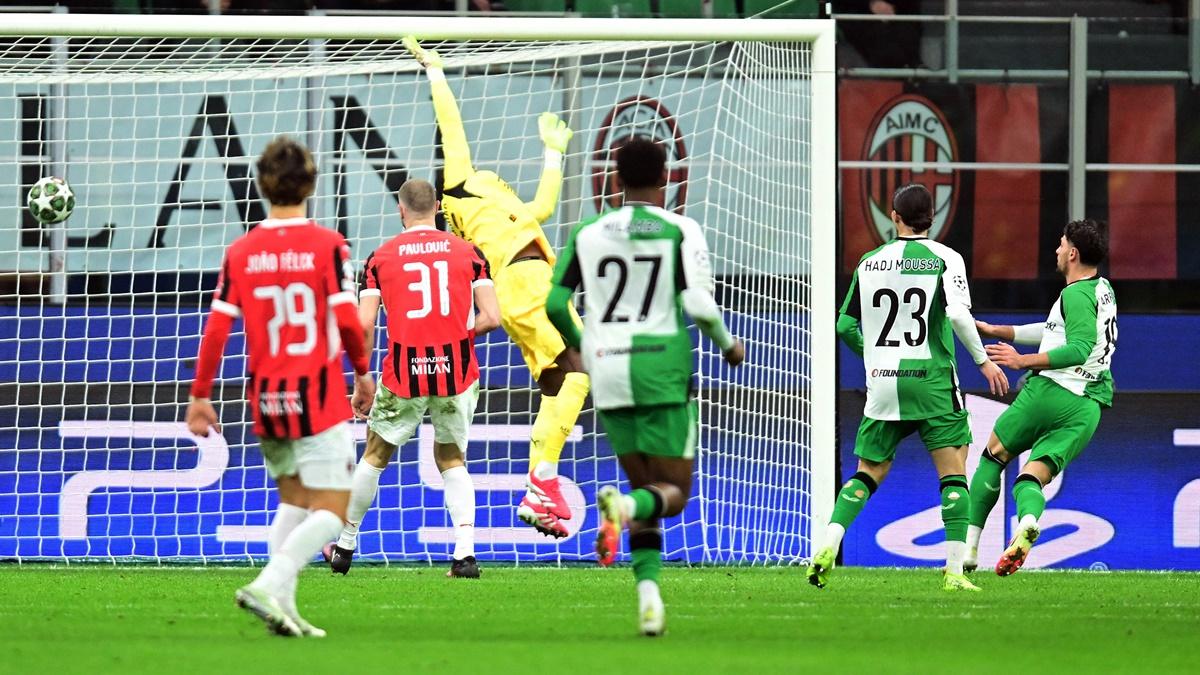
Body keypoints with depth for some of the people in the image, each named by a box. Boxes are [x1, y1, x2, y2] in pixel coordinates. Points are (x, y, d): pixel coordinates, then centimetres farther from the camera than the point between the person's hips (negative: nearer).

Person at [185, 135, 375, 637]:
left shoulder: (240, 252, 1)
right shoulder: (328, 246, -9)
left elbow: (217, 329, -1)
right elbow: (346, 319, -12)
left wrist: (199, 396, 6)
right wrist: (362, 371, 6)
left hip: (266, 398, 5)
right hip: (320, 397, -5)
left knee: (293, 501, 20)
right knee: (330, 513, -2)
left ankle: (283, 607, 7)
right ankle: (269, 585, -23)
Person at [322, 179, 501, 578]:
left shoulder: (381, 257, 3)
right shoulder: (468, 252, 4)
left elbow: (364, 324, -4)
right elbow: (491, 317, -3)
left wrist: (361, 385, 3)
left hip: (404, 374, -1)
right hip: (457, 372, 1)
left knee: (375, 456, 17)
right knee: (452, 460, 16)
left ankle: (344, 548, 27)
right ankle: (465, 554, 1)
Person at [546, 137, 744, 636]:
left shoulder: (588, 234, 6)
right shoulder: (681, 231, -3)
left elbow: (555, 301, 2)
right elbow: (699, 304, -12)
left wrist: (580, 344, 22)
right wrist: (729, 345, 7)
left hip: (609, 371, 3)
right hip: (663, 370, -3)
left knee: (645, 488, 16)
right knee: (673, 493, 4)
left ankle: (648, 590, -3)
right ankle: (621, 505, -31)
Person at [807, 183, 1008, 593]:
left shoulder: (870, 263, 8)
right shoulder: (944, 259, -4)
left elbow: (846, 325, 11)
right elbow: (957, 313, -17)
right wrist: (983, 360, -7)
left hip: (882, 385, 3)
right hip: (932, 380, -3)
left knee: (869, 473, 13)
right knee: (953, 474, 1)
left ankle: (829, 546, -6)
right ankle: (955, 571, -8)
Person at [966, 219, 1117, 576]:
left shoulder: (1076, 295, -9)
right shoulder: (1103, 291, 20)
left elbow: (1080, 349, -22)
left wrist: (1023, 361, -23)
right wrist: (995, 331, 34)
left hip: (1051, 391, -7)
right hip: (1088, 408, 7)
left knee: (993, 457, 12)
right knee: (1031, 478, 3)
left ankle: (969, 547, 8)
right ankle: (1027, 523, -33)